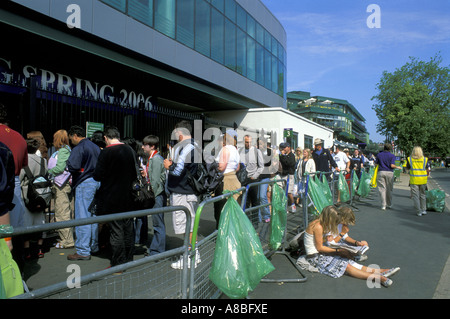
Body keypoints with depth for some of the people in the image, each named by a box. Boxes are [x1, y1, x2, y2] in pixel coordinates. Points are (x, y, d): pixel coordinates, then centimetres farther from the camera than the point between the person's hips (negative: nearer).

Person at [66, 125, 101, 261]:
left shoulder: (79, 148, -12)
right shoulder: (96, 147, 14)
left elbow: (72, 166, -24)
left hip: (84, 184, -8)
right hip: (97, 182, 8)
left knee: (82, 217, -4)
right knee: (93, 216, 15)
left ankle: (83, 251, 0)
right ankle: (94, 247, 24)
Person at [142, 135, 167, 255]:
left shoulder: (156, 159, -15)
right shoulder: (151, 159, 16)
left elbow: (155, 181, -18)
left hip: (158, 195, -10)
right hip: (156, 195, 10)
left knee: (158, 223, -3)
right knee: (157, 222, 15)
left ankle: (158, 252, 4)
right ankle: (154, 250, 25)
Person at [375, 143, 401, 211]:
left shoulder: (379, 155, 4)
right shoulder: (392, 156, -2)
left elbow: (376, 164, 6)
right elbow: (392, 165, -12)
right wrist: (397, 167, 7)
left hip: (381, 172, 1)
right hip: (389, 172, 0)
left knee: (382, 189, 1)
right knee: (389, 189, 12)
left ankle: (383, 205, -4)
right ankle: (389, 204, 23)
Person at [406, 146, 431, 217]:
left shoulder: (410, 159, -3)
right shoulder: (425, 159, 0)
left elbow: (407, 168, 11)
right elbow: (428, 170, 4)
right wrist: (427, 176, 18)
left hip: (414, 180, -2)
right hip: (423, 180, 2)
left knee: (415, 196, 3)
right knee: (422, 195, 17)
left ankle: (418, 211, 1)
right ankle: (423, 210, 22)